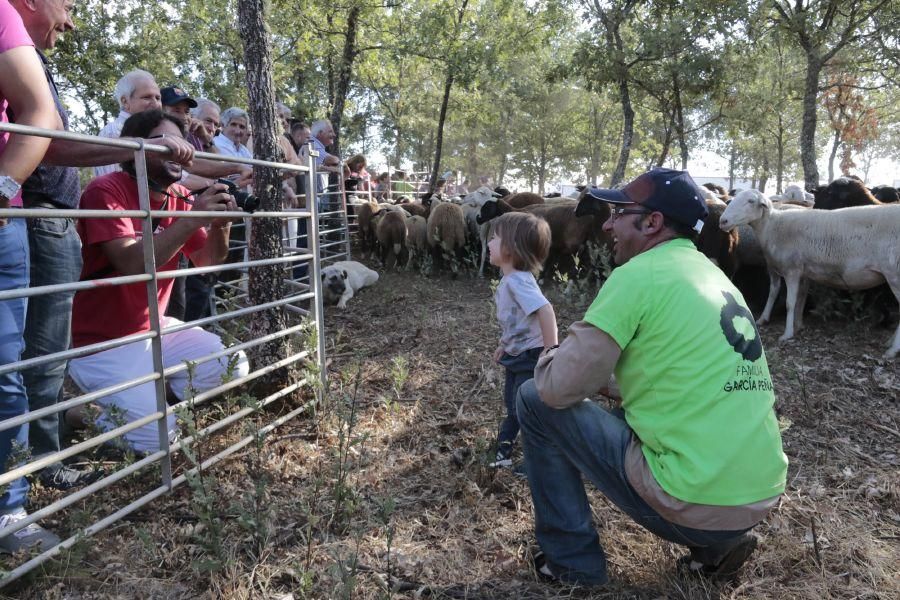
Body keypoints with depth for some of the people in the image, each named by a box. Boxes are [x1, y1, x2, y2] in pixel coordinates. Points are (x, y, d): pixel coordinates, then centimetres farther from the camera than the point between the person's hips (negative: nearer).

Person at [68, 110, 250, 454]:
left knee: (234, 367, 0)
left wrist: (220, 224, -16)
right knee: (158, 436, -16)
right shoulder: (106, 191, -17)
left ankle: (146, 396, 14)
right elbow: (130, 264, -29)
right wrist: (192, 220, -33)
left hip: (155, 330, 7)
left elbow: (207, 263, 3)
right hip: (100, 342, -7)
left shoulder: (181, 197, 2)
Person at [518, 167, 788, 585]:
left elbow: (560, 387, -13)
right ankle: (716, 544, 20)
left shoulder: (638, 274, -13)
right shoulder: (713, 276, 13)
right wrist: (610, 379, 20)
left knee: (536, 401, 1)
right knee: (622, 412, 32)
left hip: (694, 501, -8)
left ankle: (572, 559, 13)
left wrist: (548, 362, 9)